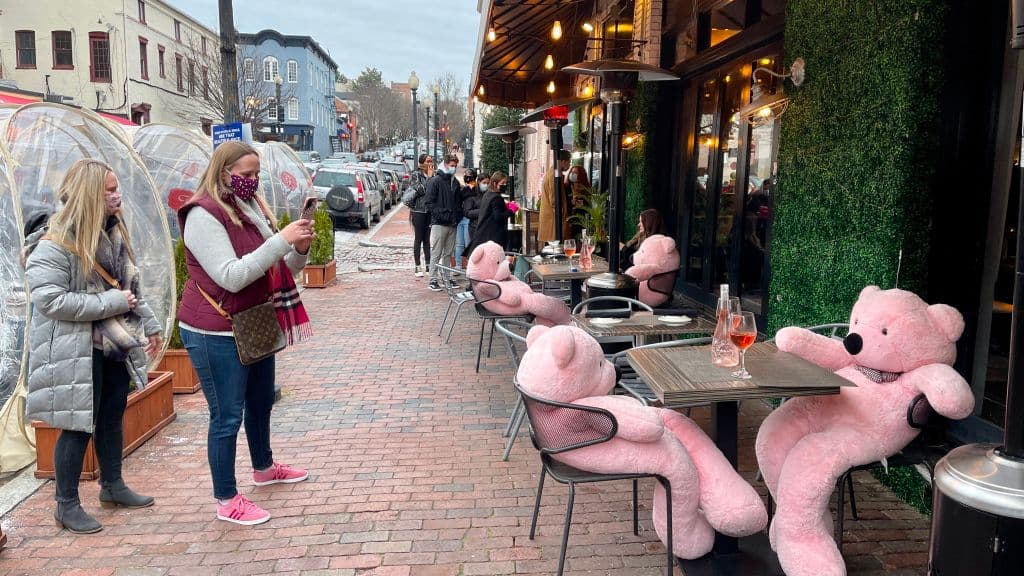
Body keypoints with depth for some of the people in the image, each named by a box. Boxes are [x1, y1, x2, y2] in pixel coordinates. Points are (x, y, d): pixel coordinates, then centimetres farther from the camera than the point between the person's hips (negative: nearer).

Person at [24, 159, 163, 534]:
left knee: (112, 418, 18)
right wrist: (110, 303, -22)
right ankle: (67, 505, 17)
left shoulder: (113, 234, 7)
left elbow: (130, 287, 16)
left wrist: (149, 324, 14)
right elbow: (52, 300, -24)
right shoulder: (53, 246, -18)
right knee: (78, 426, 1)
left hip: (115, 345, 8)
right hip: (76, 352, -8)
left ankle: (112, 486, 35)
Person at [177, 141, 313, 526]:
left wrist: (299, 250, -10)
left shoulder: (253, 207, 8)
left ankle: (264, 468, 43)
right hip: (216, 334, -9)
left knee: (261, 401, 22)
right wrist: (281, 240, -30)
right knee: (227, 415, 0)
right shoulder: (203, 215, -17)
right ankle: (227, 501, 14)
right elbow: (232, 277, -27)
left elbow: (279, 270, 11)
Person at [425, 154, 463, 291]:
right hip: (439, 223, -7)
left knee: (448, 253, 12)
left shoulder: (455, 182, 16)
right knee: (436, 253, -4)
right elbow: (430, 202, -10)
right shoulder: (435, 181, -5)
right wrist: (440, 215, -17)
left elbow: (459, 201, 23)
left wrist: (458, 216, 9)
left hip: (452, 223, 7)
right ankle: (433, 280, 0)